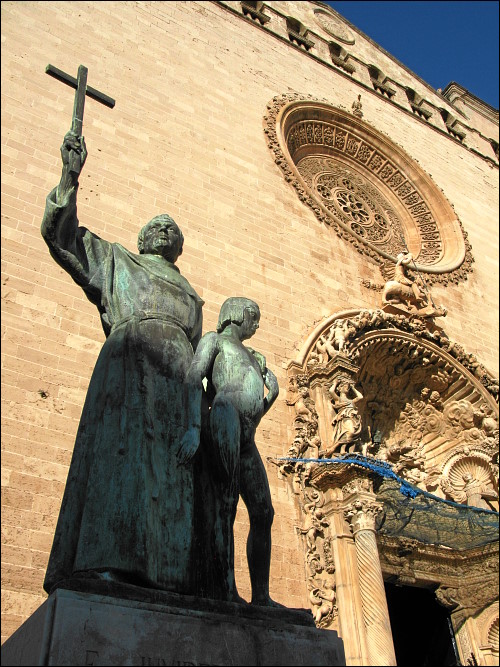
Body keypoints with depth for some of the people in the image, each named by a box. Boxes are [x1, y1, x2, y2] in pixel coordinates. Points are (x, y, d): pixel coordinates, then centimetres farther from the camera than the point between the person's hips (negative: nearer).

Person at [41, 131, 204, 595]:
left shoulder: (191, 297, 36)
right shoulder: (116, 262, 28)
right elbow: (59, 233, 20)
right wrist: (70, 174, 9)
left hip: (178, 373, 4)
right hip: (130, 355, -3)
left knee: (176, 465, -13)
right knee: (122, 445, -24)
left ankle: (167, 572, -20)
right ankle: (104, 560, -32)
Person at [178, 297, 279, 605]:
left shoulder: (252, 356, 36)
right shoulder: (214, 339, 16)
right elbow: (193, 380, -2)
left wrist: (272, 388, 7)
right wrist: (194, 428, -17)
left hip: (247, 441, 7)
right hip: (224, 418, -7)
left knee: (263, 514, 3)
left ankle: (261, 597, 9)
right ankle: (226, 584, -30)